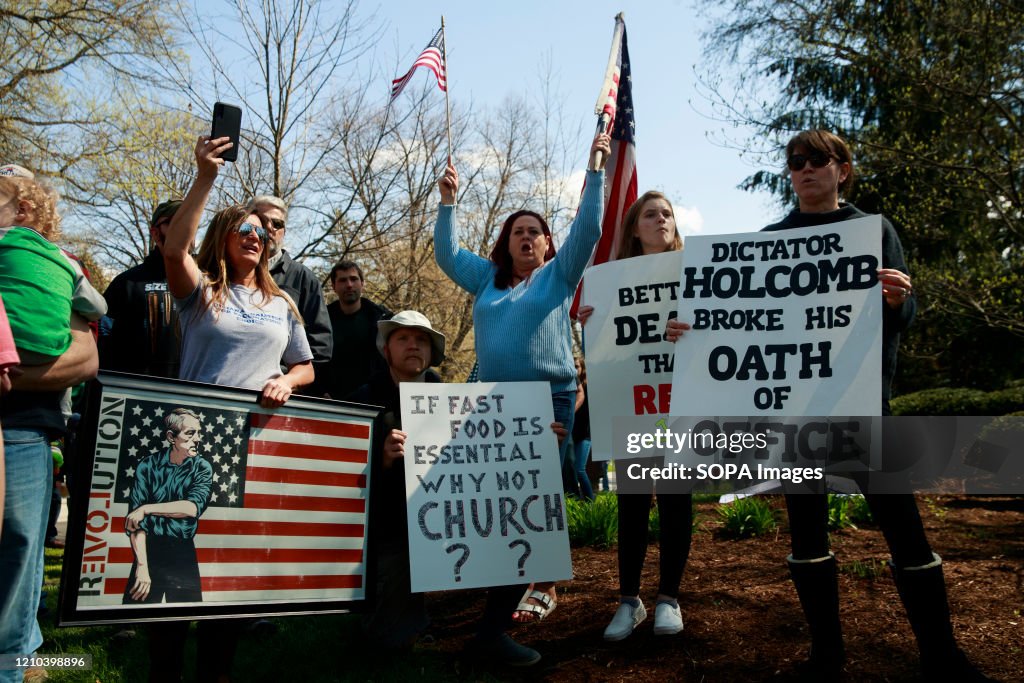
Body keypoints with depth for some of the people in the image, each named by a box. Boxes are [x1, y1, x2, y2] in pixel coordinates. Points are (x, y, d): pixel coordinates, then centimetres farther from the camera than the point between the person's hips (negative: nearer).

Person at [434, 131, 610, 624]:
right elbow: (447, 254, 16)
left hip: (550, 396, -4)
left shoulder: (558, 274, 8)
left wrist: (595, 171, -4)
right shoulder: (487, 278, 18)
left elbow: (587, 230, -1)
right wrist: (447, 203, 9)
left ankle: (544, 587, 5)